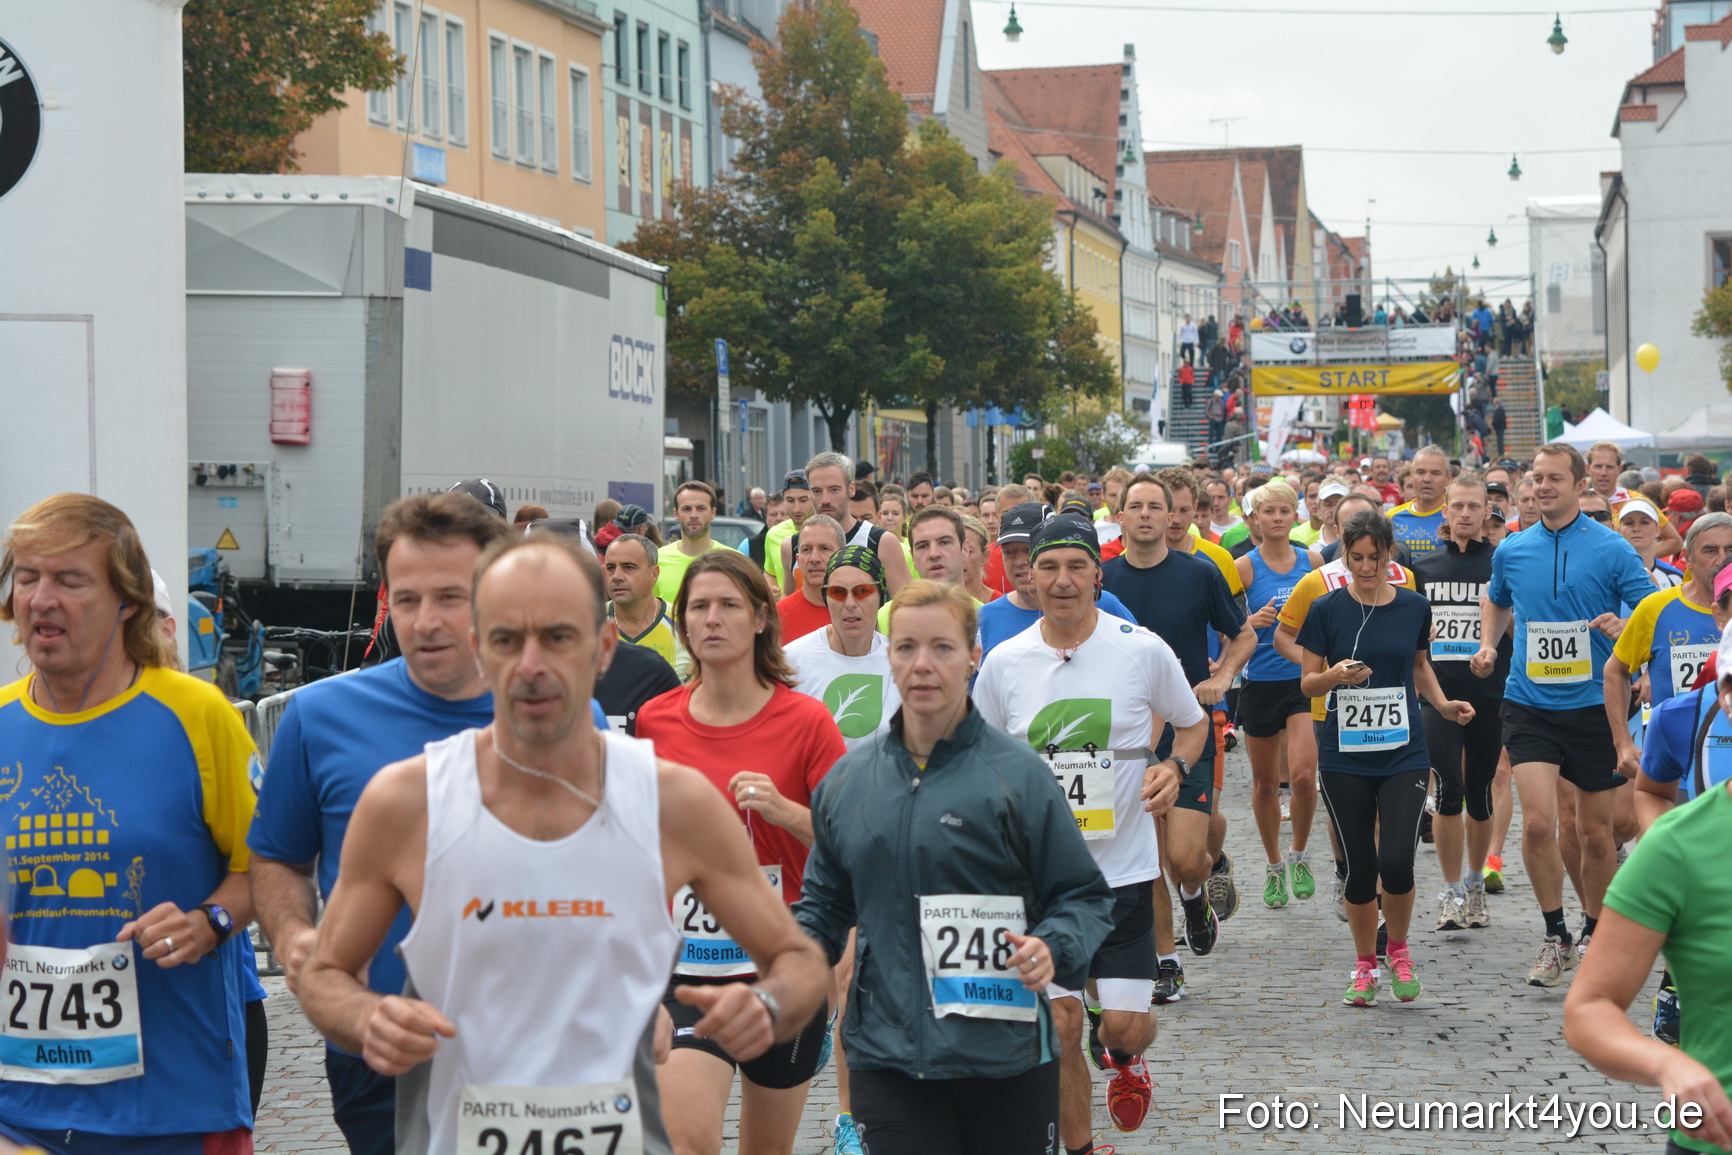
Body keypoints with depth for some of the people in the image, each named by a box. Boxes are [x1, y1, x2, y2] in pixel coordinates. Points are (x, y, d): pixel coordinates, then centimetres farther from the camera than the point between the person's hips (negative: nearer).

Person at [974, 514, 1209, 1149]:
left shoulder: (1143, 650, -6)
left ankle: (1125, 1058, 34)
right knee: (1059, 1024, 0)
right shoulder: (1004, 662, -1)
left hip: (1124, 868, -1)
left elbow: (1194, 722, 10)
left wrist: (1174, 765, -10)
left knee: (1124, 1024, -4)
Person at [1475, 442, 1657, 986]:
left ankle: (1595, 932, 27)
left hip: (1593, 706, -1)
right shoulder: (1512, 550, 6)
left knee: (1595, 834, 6)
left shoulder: (1612, 549, -4)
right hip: (1529, 704, 1)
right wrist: (1487, 644, 9)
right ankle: (1555, 937, 1)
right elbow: (1496, 601, 26)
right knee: (1538, 821, -14)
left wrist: (1623, 628, -23)